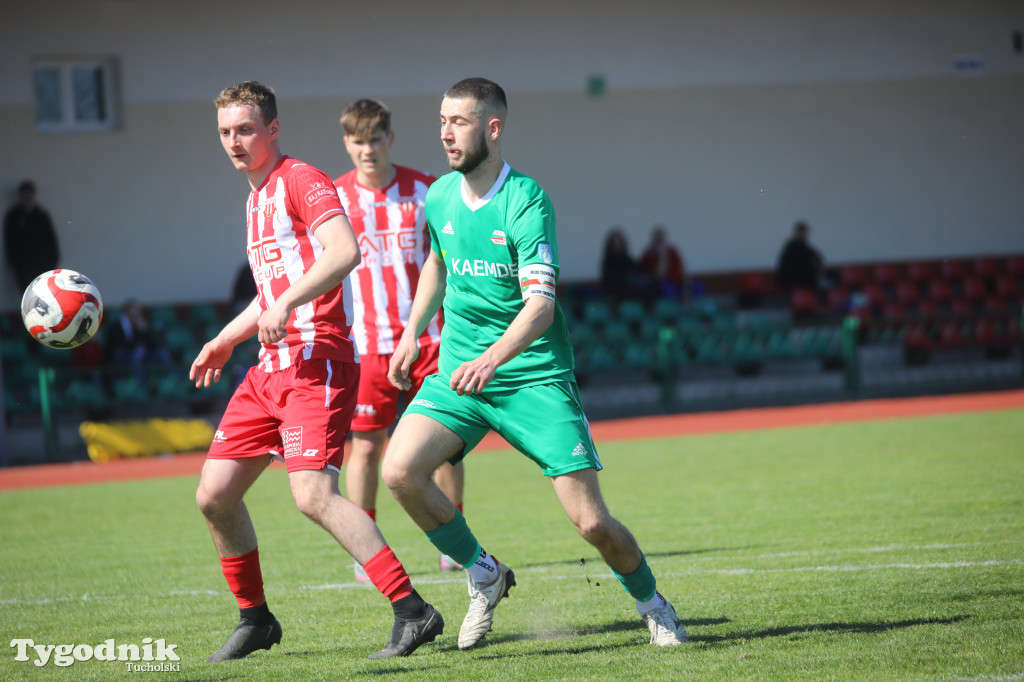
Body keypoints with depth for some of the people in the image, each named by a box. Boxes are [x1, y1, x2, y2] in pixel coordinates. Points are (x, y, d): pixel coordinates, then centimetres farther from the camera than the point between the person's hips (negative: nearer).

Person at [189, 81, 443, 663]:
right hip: (272, 369, 10)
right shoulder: (257, 199, 22)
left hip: (317, 359, -10)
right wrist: (226, 340, 29)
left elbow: (345, 250, -24)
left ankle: (413, 613, -23)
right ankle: (255, 620, 22)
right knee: (214, 494, 7)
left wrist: (286, 306, -30)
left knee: (313, 494, -23)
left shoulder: (301, 181, -7)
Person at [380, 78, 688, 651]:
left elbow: (539, 304, -25)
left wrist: (492, 359, -40)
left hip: (535, 375, -5)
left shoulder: (526, 201, -15)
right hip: (458, 371, 5)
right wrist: (412, 334, 20)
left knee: (591, 523, -10)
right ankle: (485, 575, 3)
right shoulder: (439, 198, 4)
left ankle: (652, 603, 21)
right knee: (400, 470, -20)